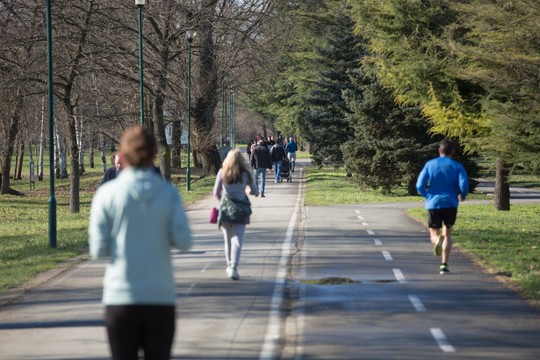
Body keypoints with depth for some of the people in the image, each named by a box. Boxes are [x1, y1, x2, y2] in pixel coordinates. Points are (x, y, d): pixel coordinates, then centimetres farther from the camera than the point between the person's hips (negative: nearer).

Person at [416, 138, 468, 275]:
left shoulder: (430, 164, 3)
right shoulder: (457, 166, 1)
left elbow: (420, 185, -3)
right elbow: (464, 184, -12)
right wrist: (462, 196, 10)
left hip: (433, 204, 0)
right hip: (450, 204, 0)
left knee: (434, 233, 12)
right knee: (447, 234, 14)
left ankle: (437, 240, -27)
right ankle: (444, 265, 1)